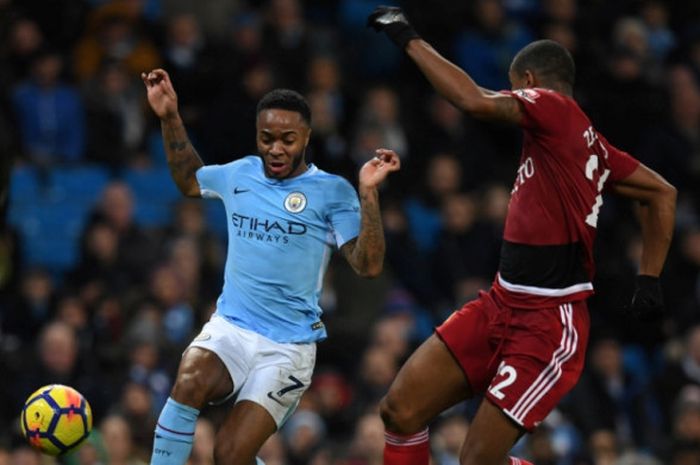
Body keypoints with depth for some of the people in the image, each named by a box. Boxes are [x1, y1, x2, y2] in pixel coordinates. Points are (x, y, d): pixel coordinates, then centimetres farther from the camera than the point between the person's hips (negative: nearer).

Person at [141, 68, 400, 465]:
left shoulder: (332, 191, -3)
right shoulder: (240, 175, 9)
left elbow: (368, 266, -12)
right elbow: (189, 179, 31)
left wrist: (369, 193, -23)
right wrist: (169, 118, 21)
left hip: (288, 346, -3)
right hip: (230, 328, 3)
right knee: (190, 382, -32)